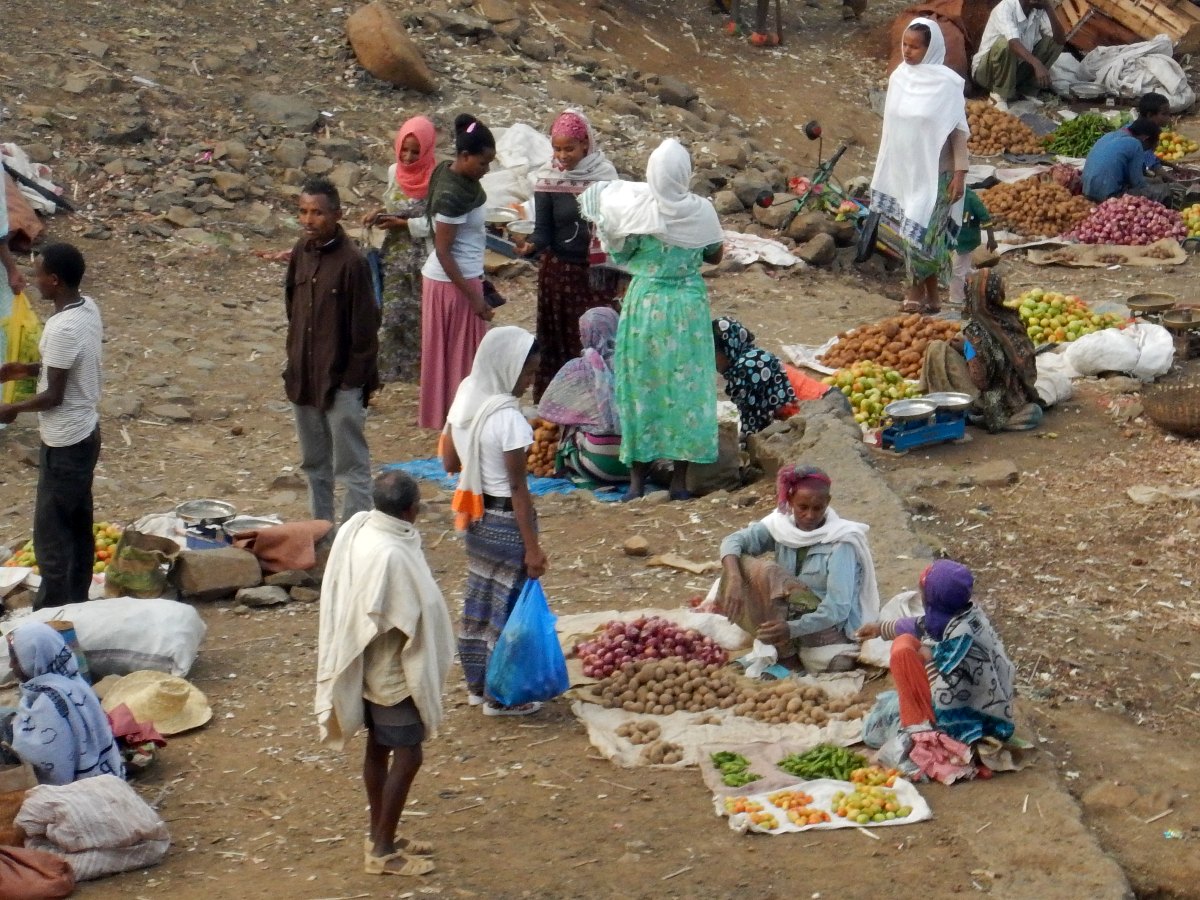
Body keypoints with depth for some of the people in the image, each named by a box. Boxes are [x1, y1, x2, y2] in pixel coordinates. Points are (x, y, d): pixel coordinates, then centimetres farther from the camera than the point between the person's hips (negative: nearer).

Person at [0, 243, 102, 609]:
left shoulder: (63, 329, -27)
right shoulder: (88, 307, 1)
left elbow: (54, 396, -22)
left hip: (64, 443, -9)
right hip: (85, 433, 9)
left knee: (51, 534, 2)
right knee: (78, 526, 19)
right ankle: (76, 604, 30)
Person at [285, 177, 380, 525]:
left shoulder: (351, 262, -17)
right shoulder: (301, 252, 3)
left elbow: (365, 327, -14)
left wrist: (356, 380, -13)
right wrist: (294, 363, 13)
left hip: (340, 382, -7)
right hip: (304, 378, 7)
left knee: (351, 466, 1)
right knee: (314, 463, 18)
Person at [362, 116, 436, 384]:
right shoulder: (395, 171, 1)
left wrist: (404, 224, -19)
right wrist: (380, 214, -5)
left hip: (423, 258, -5)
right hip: (394, 254, 5)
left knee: (422, 317, 6)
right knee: (389, 315, 6)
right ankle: (380, 370, 15)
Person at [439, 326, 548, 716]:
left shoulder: (465, 398, 0)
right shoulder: (507, 417, -24)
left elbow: (449, 461, 8)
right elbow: (518, 487, -20)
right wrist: (532, 547, -16)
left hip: (475, 514, 8)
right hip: (506, 522, -8)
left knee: (478, 600, 19)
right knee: (508, 607, 5)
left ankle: (478, 684, 32)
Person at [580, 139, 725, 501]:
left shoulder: (636, 209, -14)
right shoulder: (701, 211, -10)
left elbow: (619, 253, 1)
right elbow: (714, 256, 3)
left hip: (645, 303, 0)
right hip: (688, 305, 1)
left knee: (640, 385, 9)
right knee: (685, 386, 9)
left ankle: (637, 479, 13)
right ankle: (680, 481, 11)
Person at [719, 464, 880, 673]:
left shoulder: (841, 542, -19)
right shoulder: (781, 524, -4)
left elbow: (837, 609, -26)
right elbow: (733, 541, -13)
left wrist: (791, 629, -40)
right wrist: (734, 579, -34)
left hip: (831, 626, -5)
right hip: (789, 616, 5)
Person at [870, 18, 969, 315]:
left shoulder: (946, 83, -13)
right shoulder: (898, 78, 2)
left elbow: (958, 130, -11)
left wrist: (960, 172, -15)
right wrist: (883, 169, 14)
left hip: (933, 173, -6)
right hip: (902, 171, 6)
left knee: (923, 233, -5)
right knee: (907, 233, 9)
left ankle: (919, 291, 10)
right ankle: (925, 294, 20)